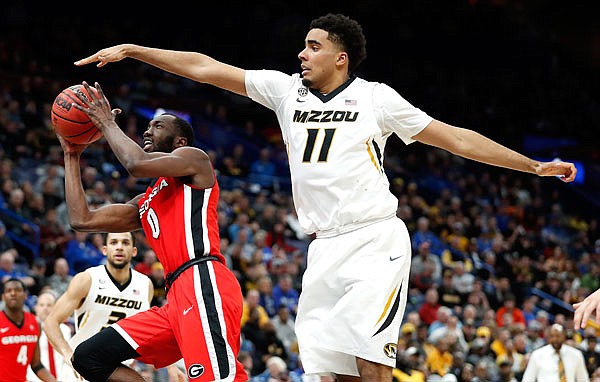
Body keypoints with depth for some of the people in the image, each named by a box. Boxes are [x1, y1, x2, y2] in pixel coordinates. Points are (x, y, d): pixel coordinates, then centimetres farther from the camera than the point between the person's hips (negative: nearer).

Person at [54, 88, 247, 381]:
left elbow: (137, 164, -11)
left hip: (204, 284, -9)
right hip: (178, 295, 9)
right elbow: (81, 220, 28)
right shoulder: (145, 203, 32)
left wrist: (107, 124, 6)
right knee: (88, 357, 5)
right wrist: (72, 157, 33)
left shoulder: (194, 158, 9)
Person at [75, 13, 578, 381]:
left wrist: (535, 166, 2)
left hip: (376, 241, -5)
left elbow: (455, 138, 4)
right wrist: (130, 50, 8)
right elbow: (204, 68, 10)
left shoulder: (376, 98, 1)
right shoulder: (286, 90, 11)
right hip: (326, 249, 5)